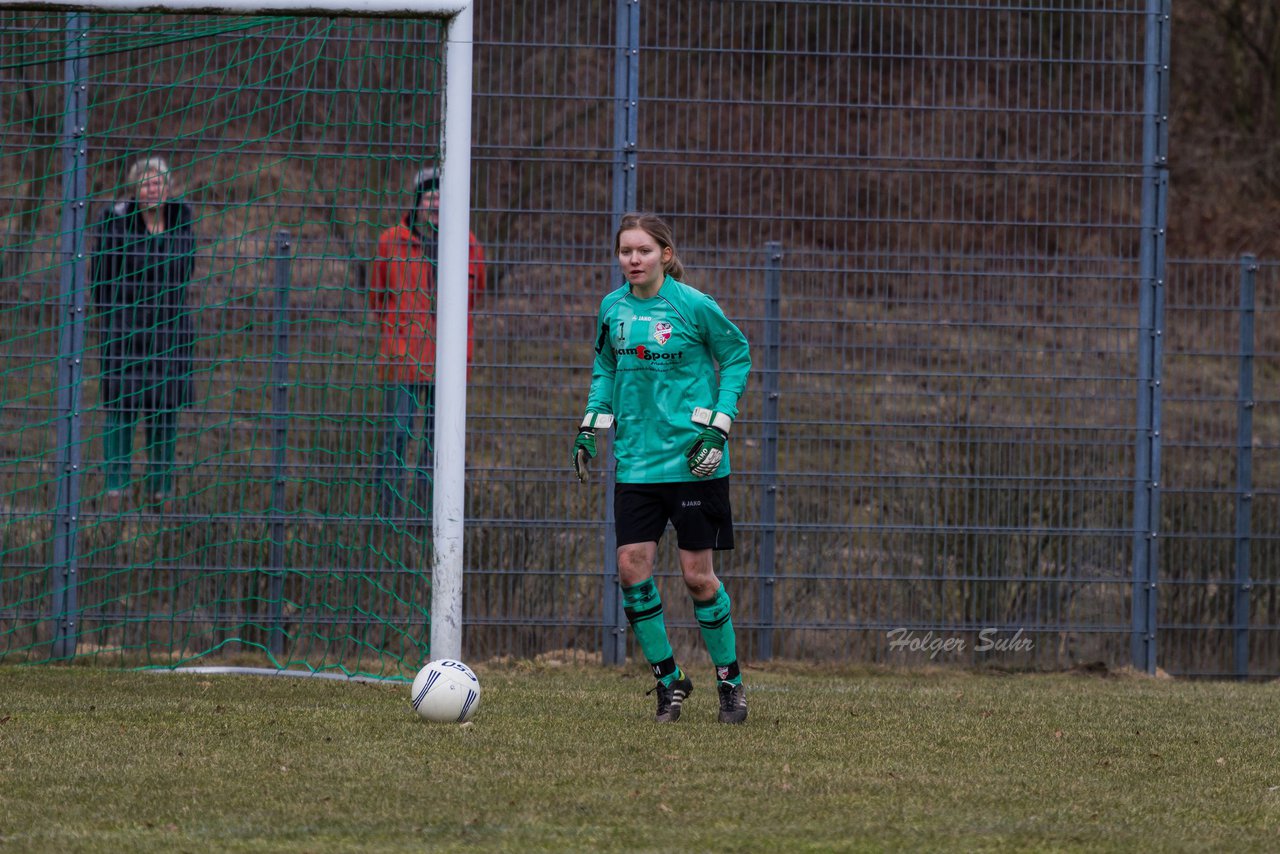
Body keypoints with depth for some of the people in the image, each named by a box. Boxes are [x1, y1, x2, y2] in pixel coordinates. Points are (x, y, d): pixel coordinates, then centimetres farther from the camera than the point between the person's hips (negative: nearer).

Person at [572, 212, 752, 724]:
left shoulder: (693, 306, -9)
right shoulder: (613, 308, 4)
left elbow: (736, 356, 1)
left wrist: (718, 426, -7)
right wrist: (590, 428, 8)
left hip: (692, 461, -4)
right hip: (636, 462, 4)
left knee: (697, 575, -2)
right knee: (632, 567, -6)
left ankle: (730, 681, 15)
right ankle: (668, 679, 10)